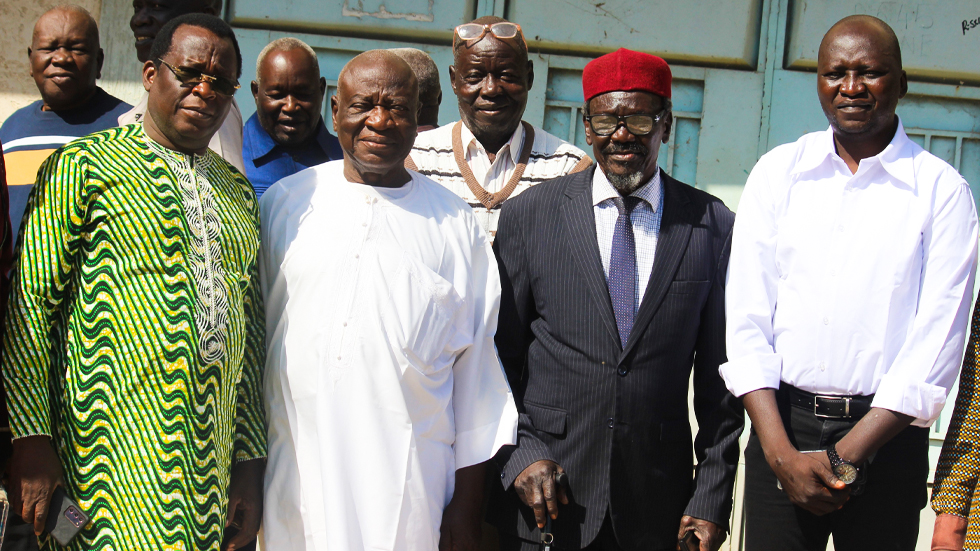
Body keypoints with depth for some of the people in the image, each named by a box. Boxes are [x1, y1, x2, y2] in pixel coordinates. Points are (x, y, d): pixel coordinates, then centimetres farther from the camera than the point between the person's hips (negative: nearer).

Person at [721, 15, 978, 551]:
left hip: (885, 433, -1)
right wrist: (781, 451, -10)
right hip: (780, 424, 1)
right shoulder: (777, 172, 5)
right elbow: (746, 317, 0)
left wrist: (845, 456, -12)